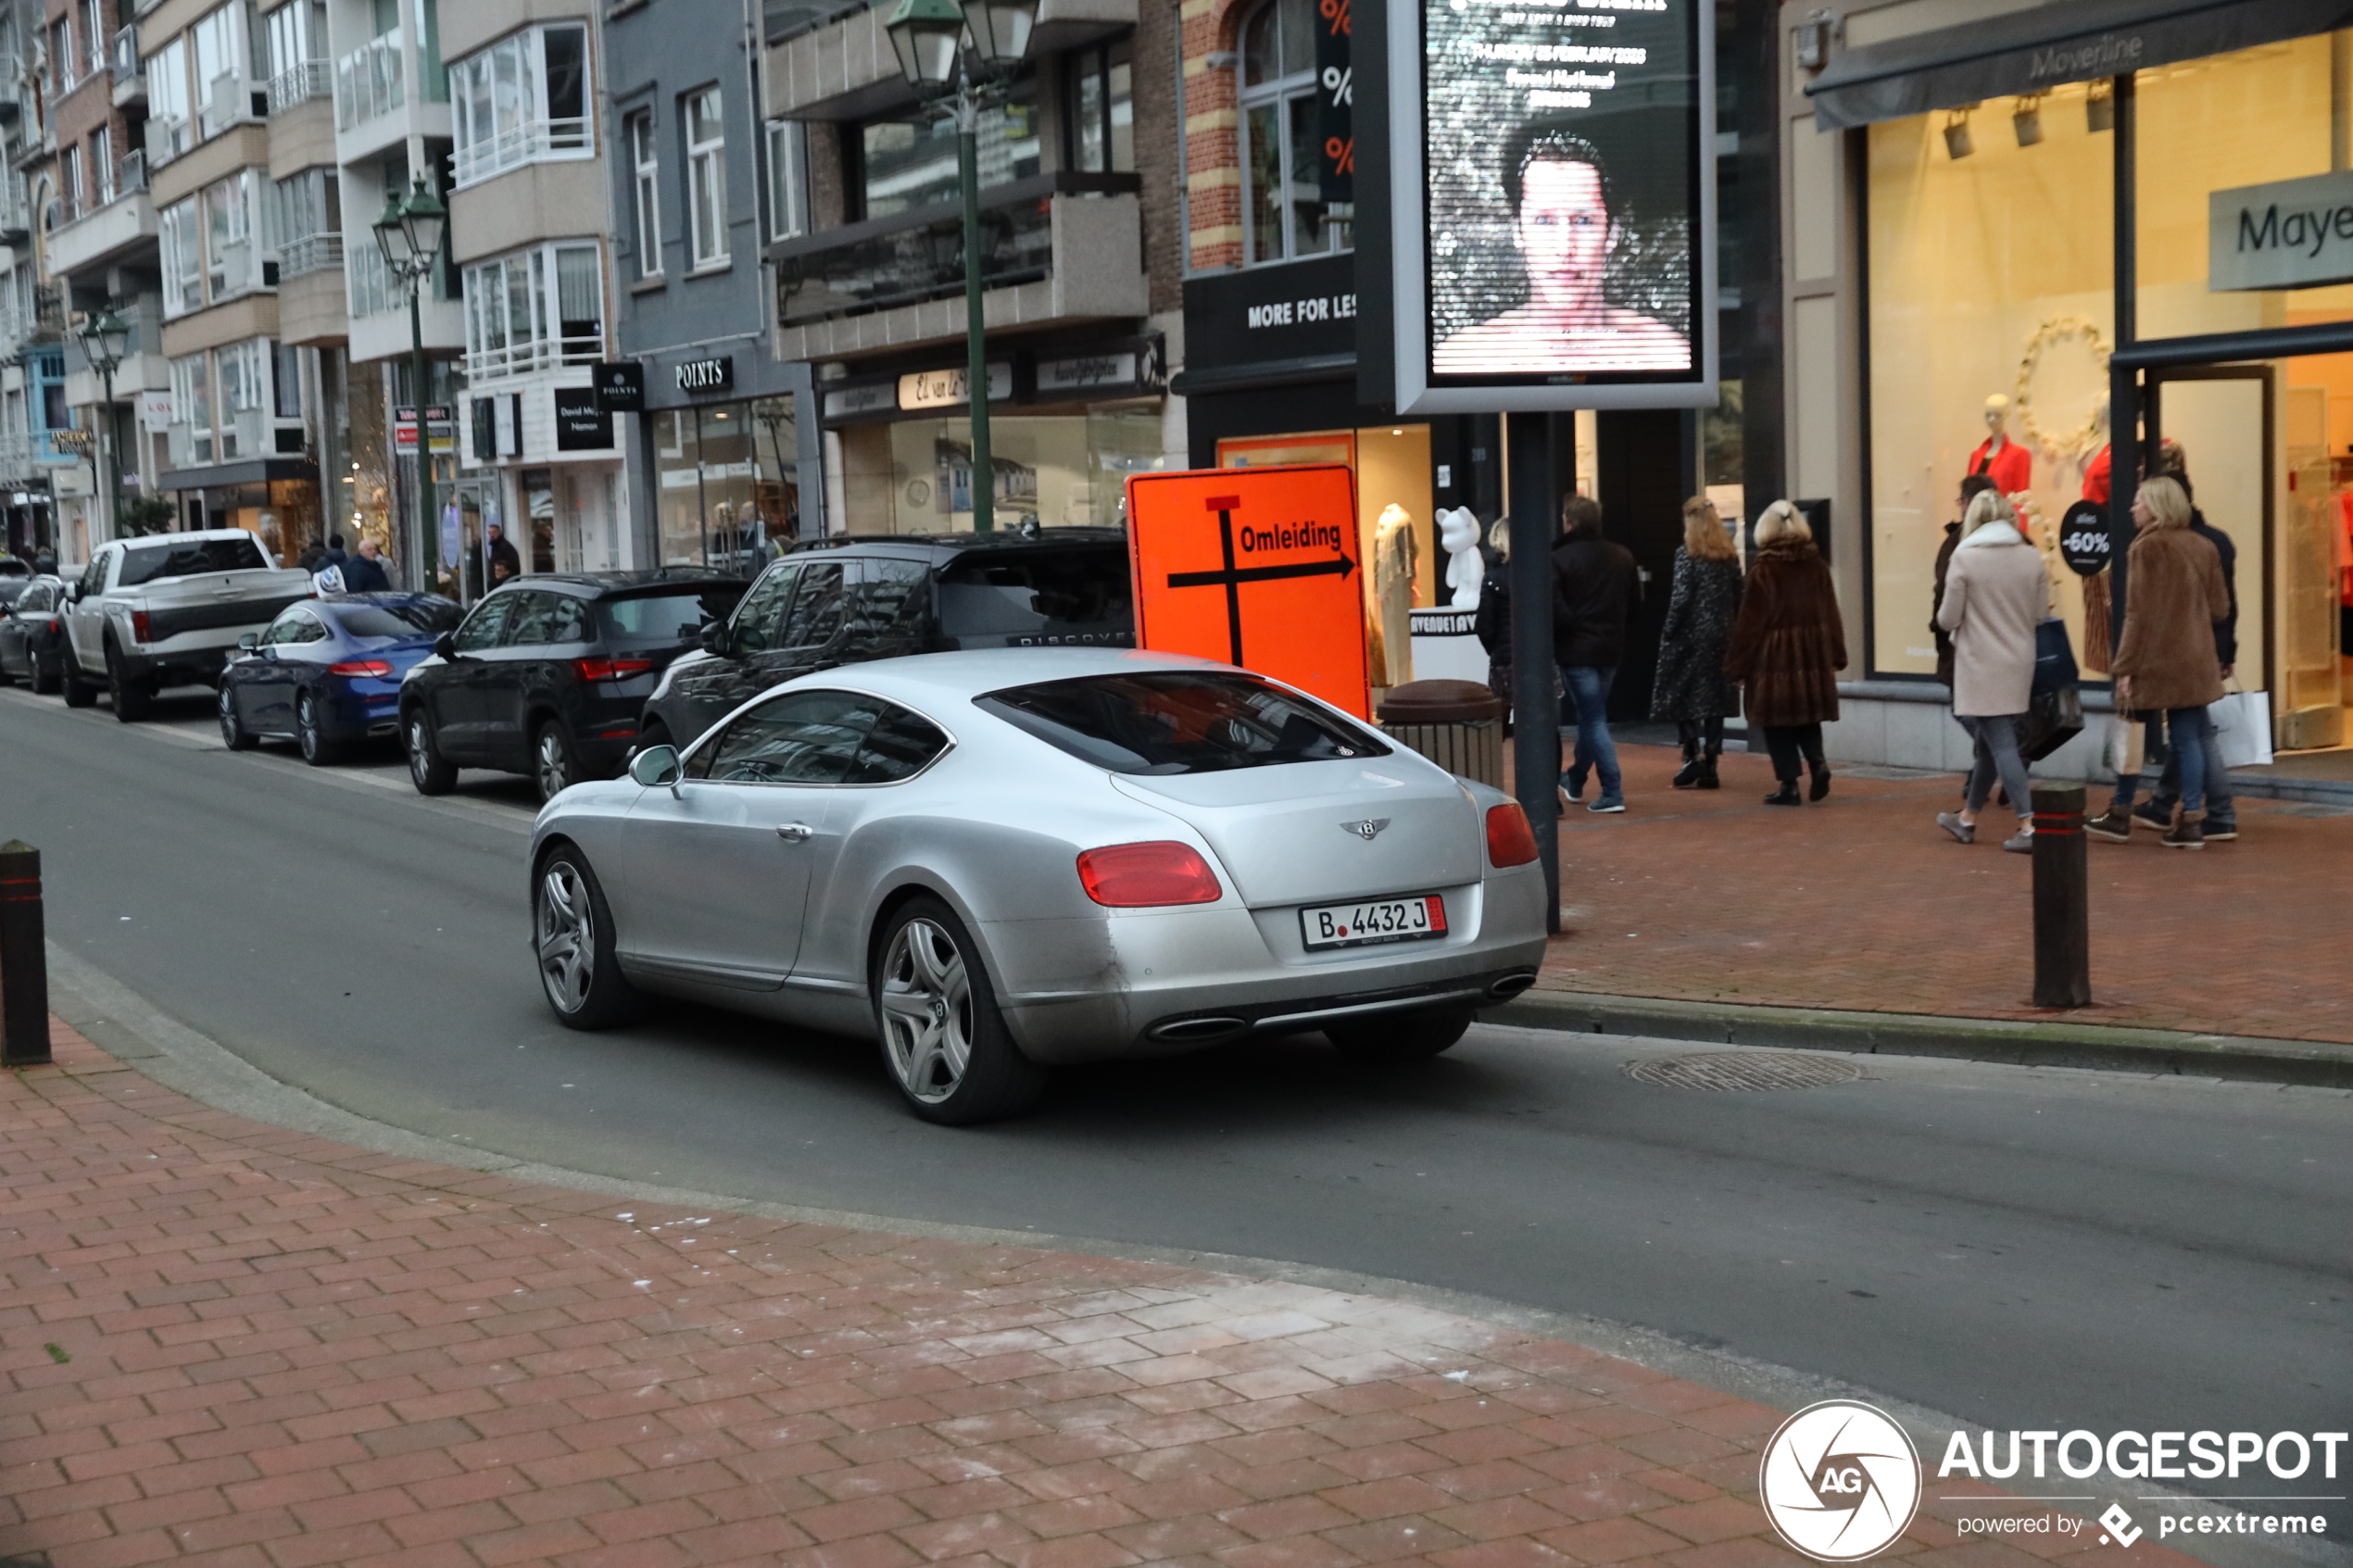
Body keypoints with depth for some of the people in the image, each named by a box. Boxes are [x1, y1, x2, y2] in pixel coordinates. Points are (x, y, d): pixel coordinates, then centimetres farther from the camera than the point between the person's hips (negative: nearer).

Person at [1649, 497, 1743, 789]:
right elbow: (1737, 597, 7)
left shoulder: (1687, 553, -9)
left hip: (1691, 634, -5)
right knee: (1714, 697, 6)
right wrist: (1731, 628, 14)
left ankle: (1694, 753, -9)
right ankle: (1709, 768, 7)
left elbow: (1681, 598, -13)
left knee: (1679, 696, 5)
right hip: (1721, 634, 5)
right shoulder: (1730, 555, 7)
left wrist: (1668, 632, -6)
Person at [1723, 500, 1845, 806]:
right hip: (1813, 655, 4)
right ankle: (1818, 761, -4)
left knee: (1778, 720, 4)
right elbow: (1831, 613, 6)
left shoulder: (1762, 571, -10)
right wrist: (1836, 655, 15)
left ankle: (1789, 784, 3)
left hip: (1774, 657, -4)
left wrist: (1739, 666, -2)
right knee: (1807, 713, 18)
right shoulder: (1817, 566, 2)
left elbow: (1749, 623, -9)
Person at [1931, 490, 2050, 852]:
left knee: (2001, 745, -2)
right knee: (1990, 743, 17)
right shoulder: (2033, 557, 0)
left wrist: (1943, 616, 14)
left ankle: (2028, 826, -9)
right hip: (2019, 663, 5)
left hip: (1981, 666, -5)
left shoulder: (1965, 558, -12)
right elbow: (2041, 615, 6)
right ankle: (1967, 818, 30)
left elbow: (1948, 619, -9)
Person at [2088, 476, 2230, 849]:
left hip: (2155, 660, -6)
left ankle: (2120, 815, 17)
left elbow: (2139, 614, -15)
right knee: (2189, 740, 6)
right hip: (2195, 661, 6)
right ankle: (2190, 821, 4)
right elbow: (2220, 607, 9)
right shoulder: (2202, 547, 8)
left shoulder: (2147, 547, -12)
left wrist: (2125, 666, -13)